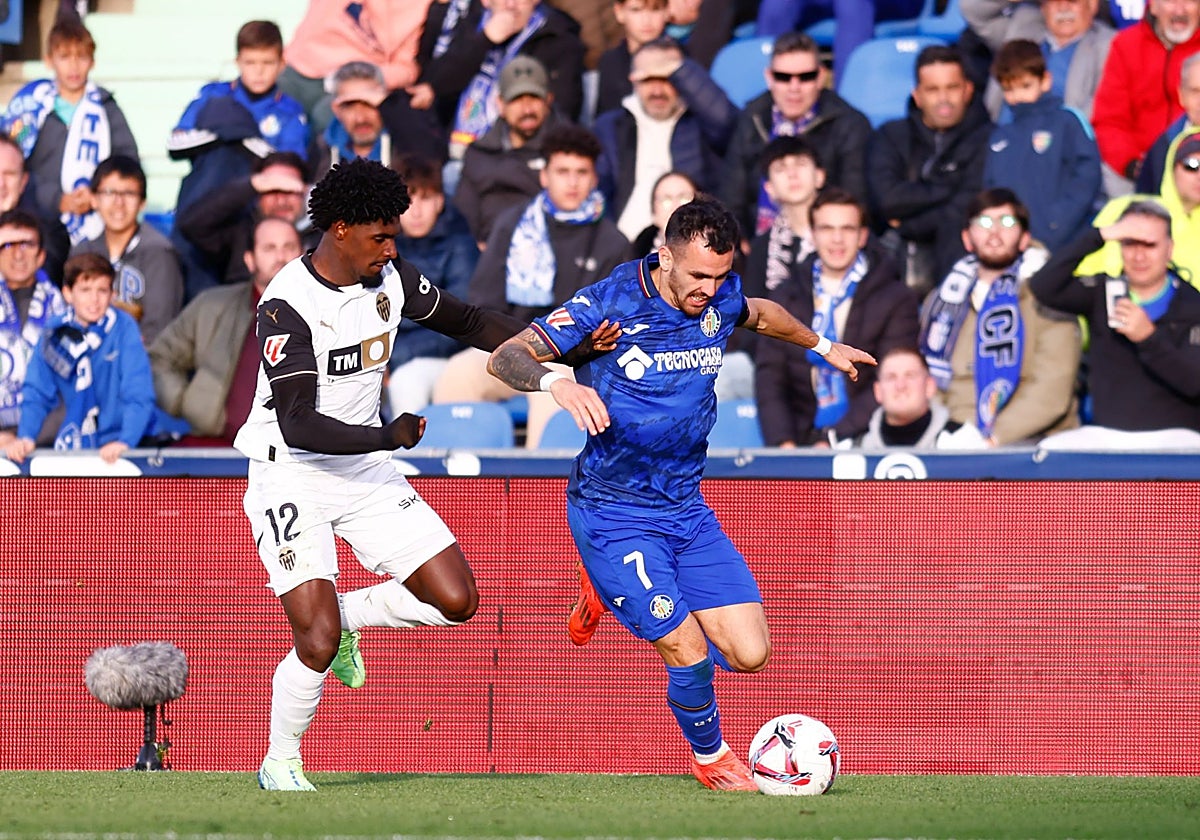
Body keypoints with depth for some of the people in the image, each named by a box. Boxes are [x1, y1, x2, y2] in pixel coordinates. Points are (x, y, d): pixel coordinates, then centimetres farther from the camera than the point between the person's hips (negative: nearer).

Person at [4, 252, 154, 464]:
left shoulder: (125, 329, -6)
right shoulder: (55, 333, 2)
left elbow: (139, 395, -12)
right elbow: (37, 393, 5)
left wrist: (125, 441, -27)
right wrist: (25, 438, -11)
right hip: (72, 445, 3)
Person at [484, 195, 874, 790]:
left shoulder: (721, 298, 1)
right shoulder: (611, 302, -16)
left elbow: (761, 315, 27)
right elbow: (504, 358, -18)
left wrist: (823, 347, 40)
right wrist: (556, 381, -38)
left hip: (686, 509, 6)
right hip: (612, 514, -6)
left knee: (749, 653, -2)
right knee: (690, 655, -14)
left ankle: (611, 591, 22)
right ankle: (709, 756, 20)